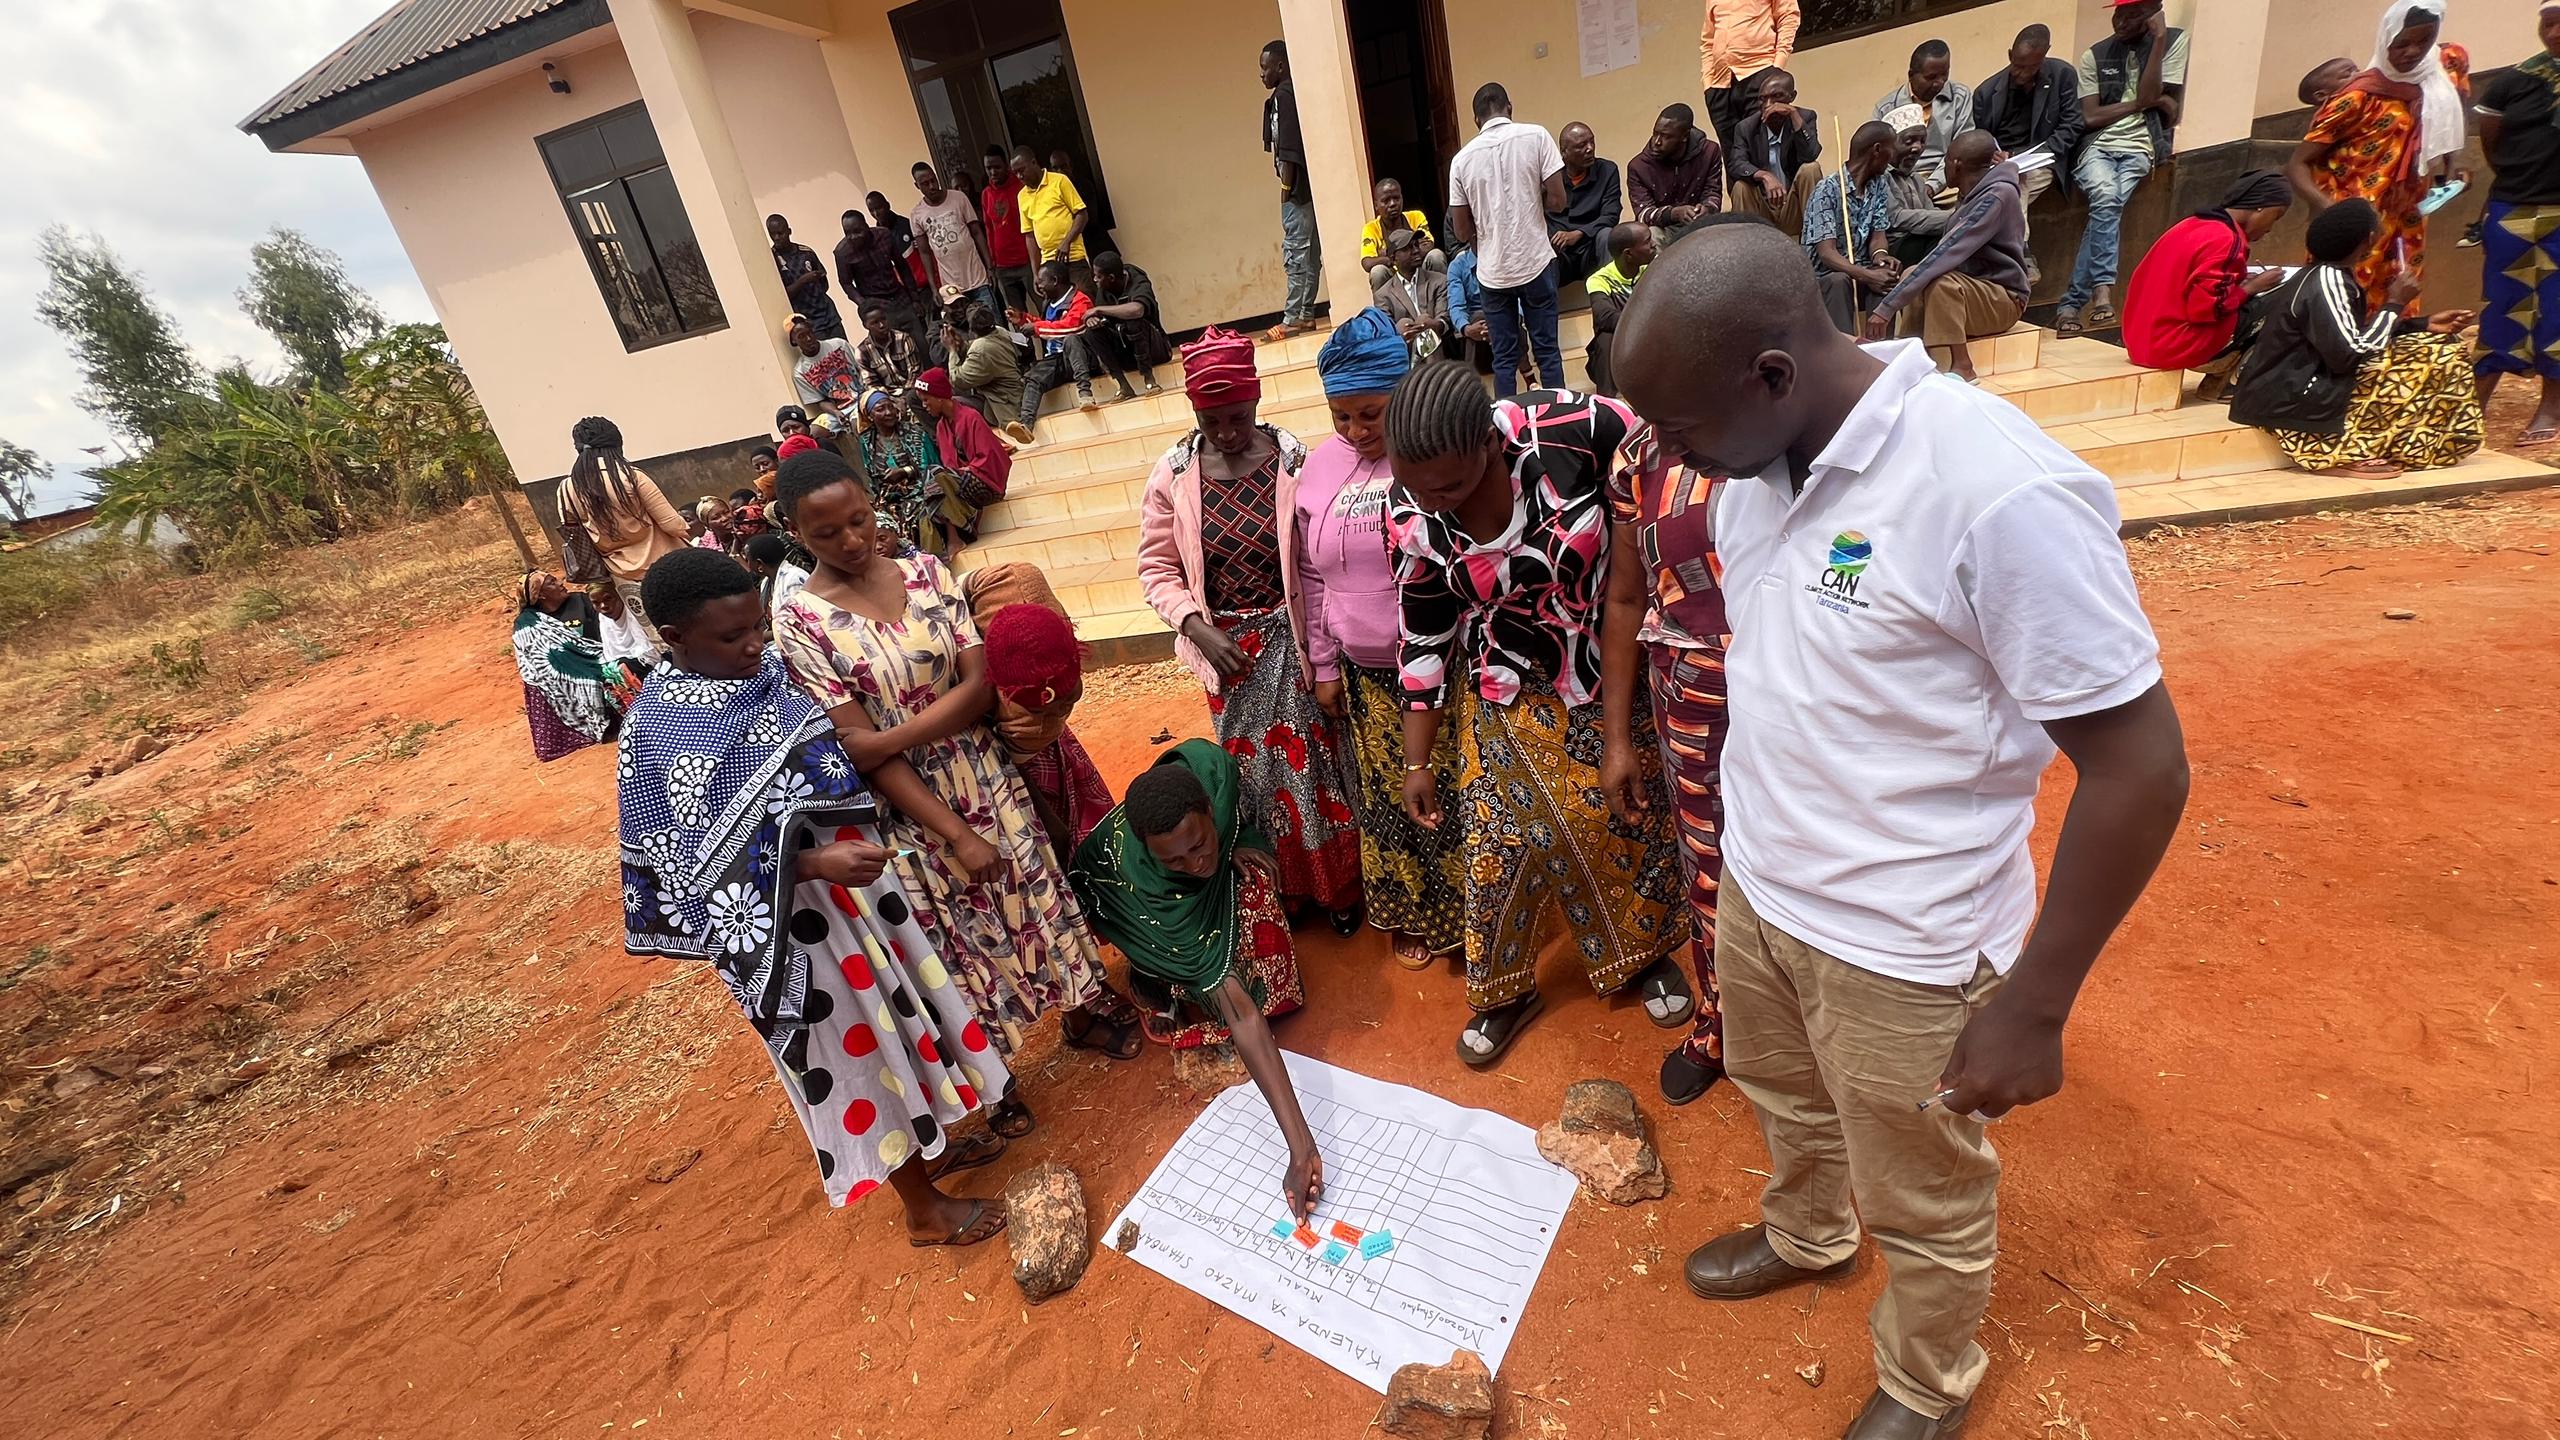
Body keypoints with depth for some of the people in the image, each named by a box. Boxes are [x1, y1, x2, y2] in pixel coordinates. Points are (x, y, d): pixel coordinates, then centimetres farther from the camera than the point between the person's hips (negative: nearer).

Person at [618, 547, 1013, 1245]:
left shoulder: (764, 669, -2)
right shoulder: (659, 734, -22)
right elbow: (704, 866, -22)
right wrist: (818, 864, -32)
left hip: (851, 866, 7)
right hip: (782, 915, -7)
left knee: (896, 999, 21)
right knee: (855, 1043, 8)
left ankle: (930, 1145, 47)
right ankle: (923, 1208, 31)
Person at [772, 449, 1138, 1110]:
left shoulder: (926, 571, -3)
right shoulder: (798, 621, -14)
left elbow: (980, 684, -8)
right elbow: (859, 748, -16)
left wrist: (887, 738, -20)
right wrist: (956, 835, -18)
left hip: (985, 775, 3)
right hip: (906, 802, -3)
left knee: (1034, 888, 16)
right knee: (956, 931, 12)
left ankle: (1083, 1010, 43)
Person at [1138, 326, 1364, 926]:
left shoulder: (1294, 460, -11)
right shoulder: (1174, 473, -5)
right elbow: (1157, 567, 0)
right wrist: (1199, 627, -14)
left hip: (1291, 638, -2)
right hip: (1224, 645, 2)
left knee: (1312, 759, 8)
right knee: (1252, 768, 14)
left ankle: (1338, 885, 30)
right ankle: (1286, 887, 35)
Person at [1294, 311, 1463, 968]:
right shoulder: (1320, 467, 3)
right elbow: (1312, 577, 9)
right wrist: (1324, 667, 9)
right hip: (1367, 675, 4)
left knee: (1462, 792, 7)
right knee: (1388, 796, 14)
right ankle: (1412, 916, 35)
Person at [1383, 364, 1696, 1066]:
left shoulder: (1572, 428, -28)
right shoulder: (1411, 513, -18)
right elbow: (1424, 638, -7)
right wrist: (1417, 763, -2)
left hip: (1609, 673, 0)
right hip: (1508, 701, 1)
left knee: (1630, 816, 15)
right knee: (1501, 838, 3)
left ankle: (1648, 950, 44)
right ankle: (1505, 989, 29)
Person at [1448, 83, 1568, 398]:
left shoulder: (1462, 159, 1)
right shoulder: (1536, 136, -4)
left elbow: (1461, 232, 4)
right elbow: (1557, 201, -6)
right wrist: (1531, 202, 14)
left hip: (1492, 271, 1)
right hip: (1535, 261, -1)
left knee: (1504, 357, 8)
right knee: (1547, 350, 7)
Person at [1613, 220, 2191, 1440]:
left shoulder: (2001, 493, -27)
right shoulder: (1756, 459, -6)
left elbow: (2140, 765, -21)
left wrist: (2035, 1005, -16)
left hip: (1900, 943, -6)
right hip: (1755, 881, 6)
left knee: (1922, 1200, 20)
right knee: (1783, 1096, 31)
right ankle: (1805, 1236, 62)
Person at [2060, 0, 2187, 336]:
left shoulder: (2174, 41, 8)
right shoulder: (2094, 55, 10)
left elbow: (2148, 97, -6)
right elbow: (2090, 117, 3)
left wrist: (2159, 39, -6)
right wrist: (2142, 102, -2)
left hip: (2139, 149, 0)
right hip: (2097, 146, 1)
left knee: (2106, 205, -29)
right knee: (2105, 198, -32)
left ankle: (2071, 302, -32)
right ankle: (2102, 289, -32)